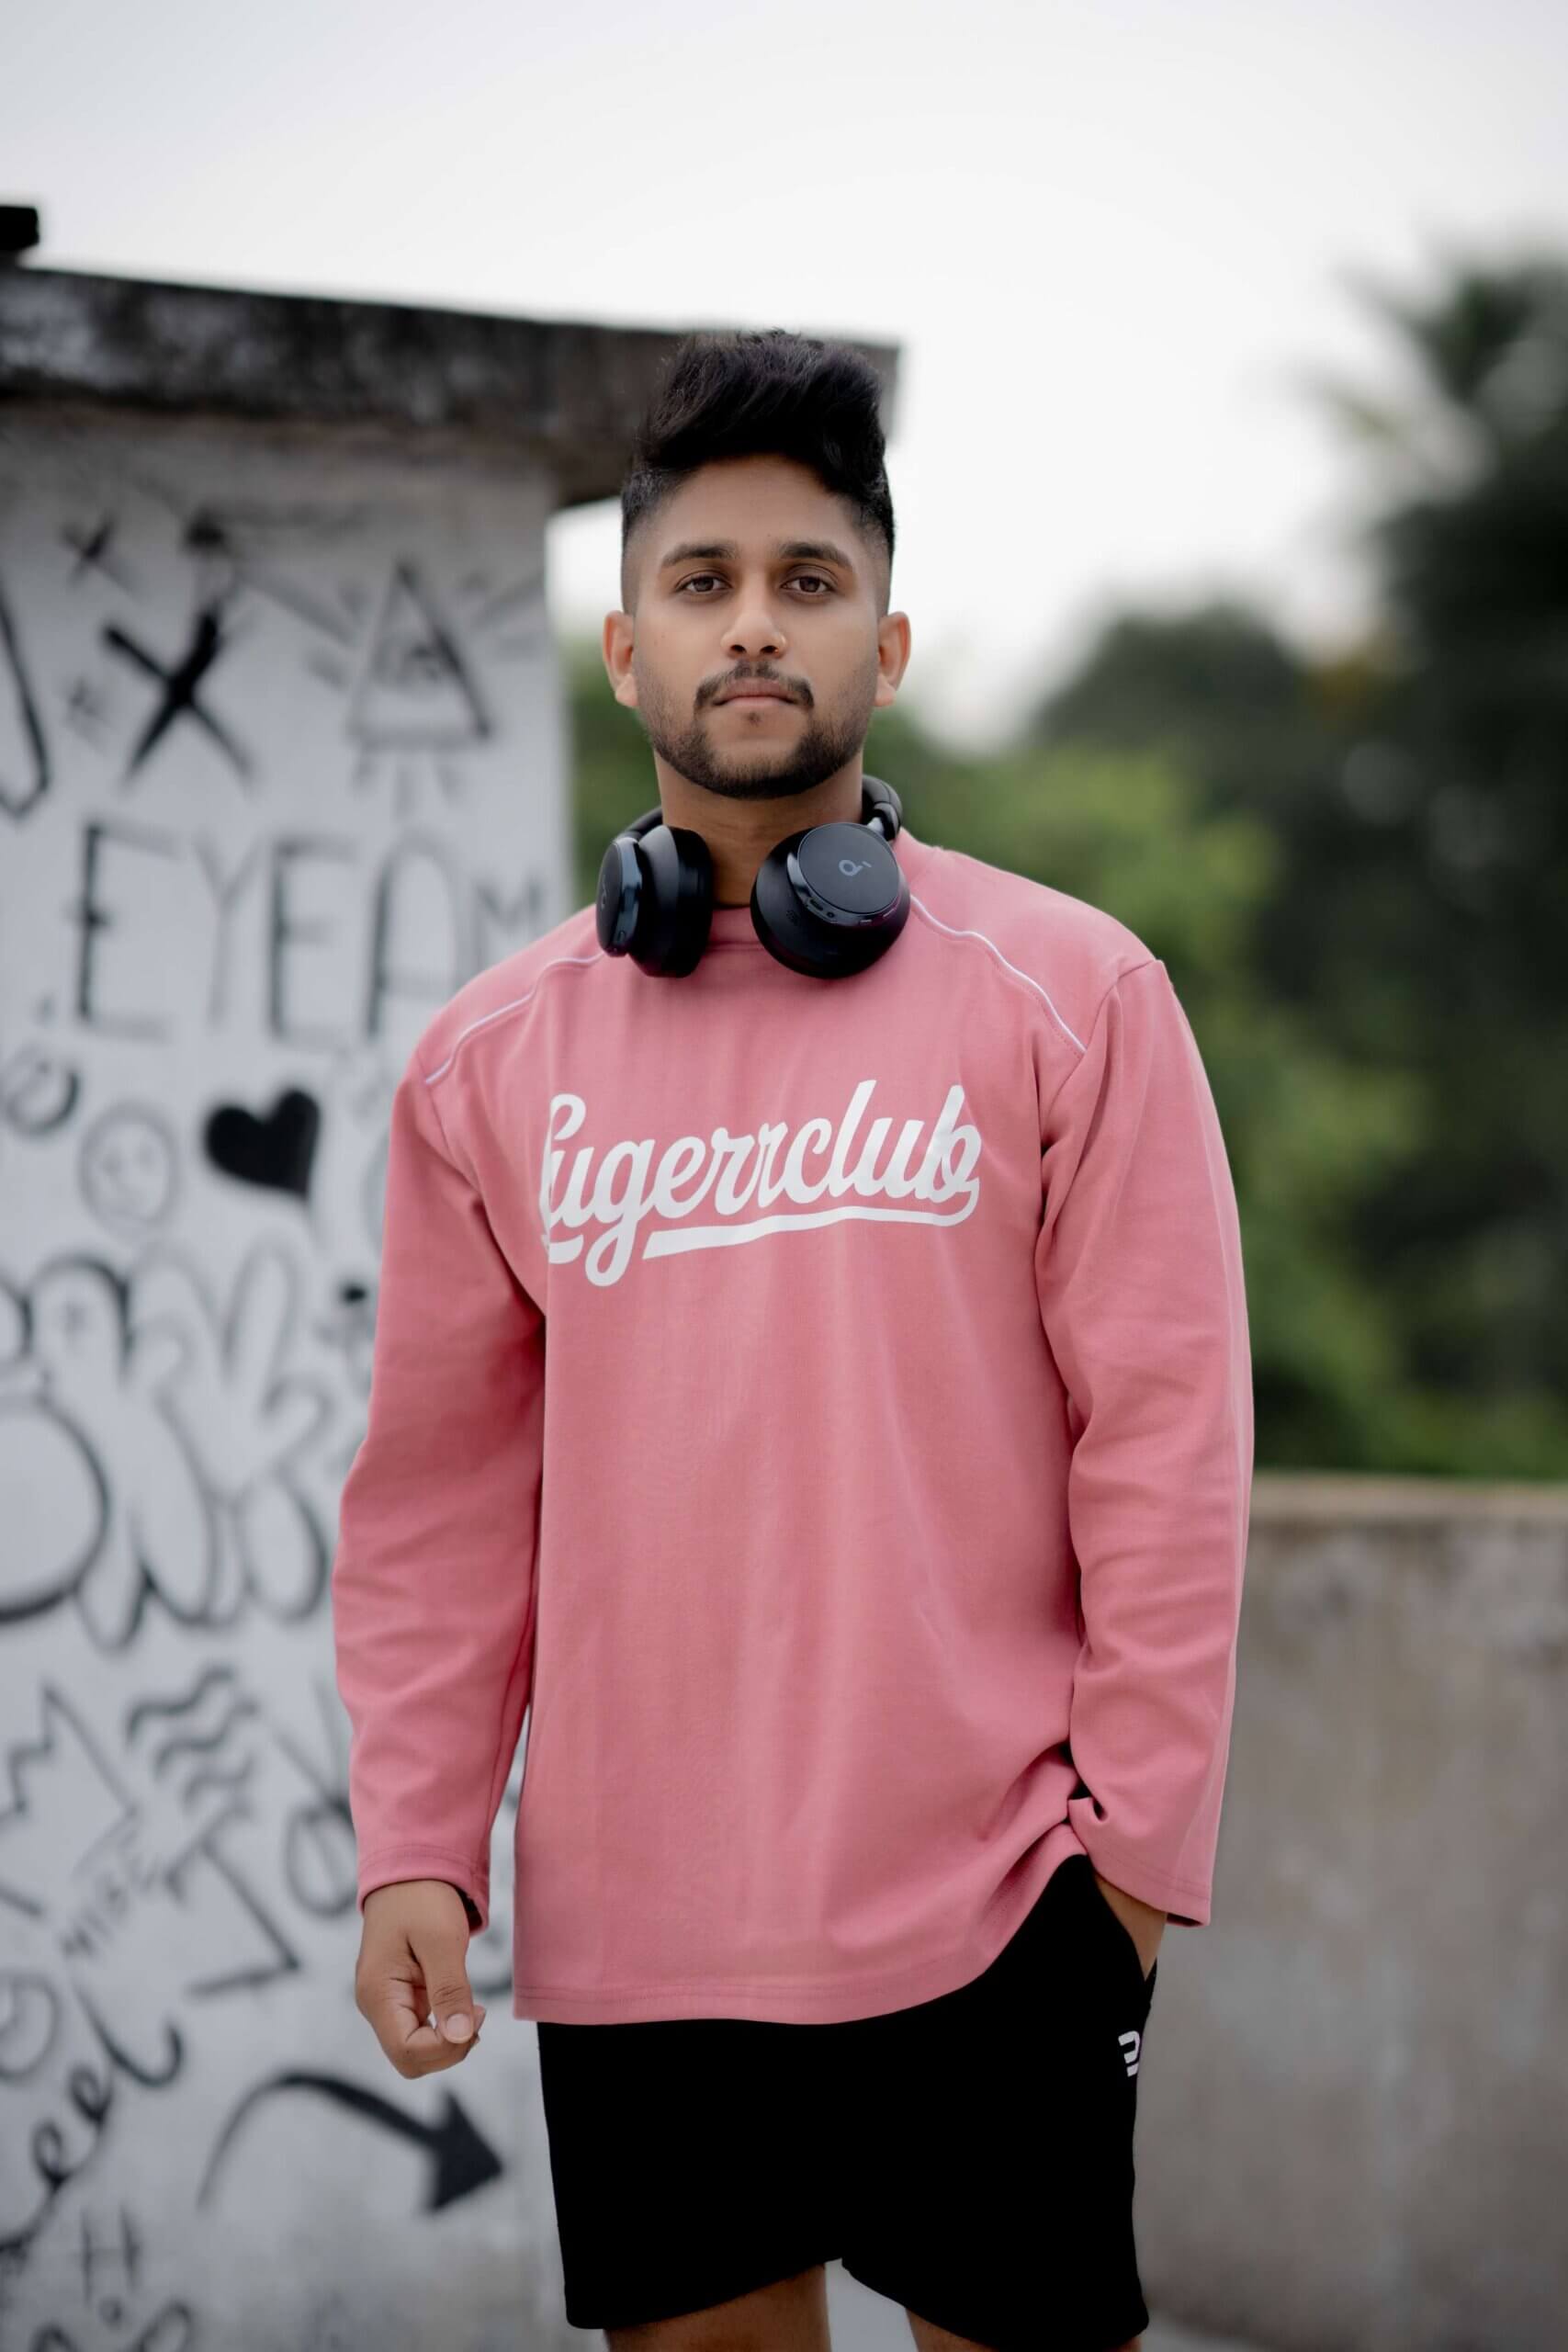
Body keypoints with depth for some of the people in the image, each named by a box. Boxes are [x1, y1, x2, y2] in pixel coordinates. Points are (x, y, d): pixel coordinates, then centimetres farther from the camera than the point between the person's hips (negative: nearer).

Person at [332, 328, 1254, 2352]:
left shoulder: (1069, 991, 0)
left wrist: (1144, 1828, -6)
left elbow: (1163, 1439, -2)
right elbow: (441, 1491, 8)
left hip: (986, 1899, -2)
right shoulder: (490, 1058, 7)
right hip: (624, 1913, 3)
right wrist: (411, 1845, 2)